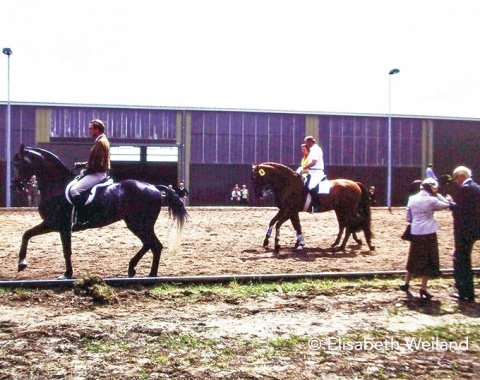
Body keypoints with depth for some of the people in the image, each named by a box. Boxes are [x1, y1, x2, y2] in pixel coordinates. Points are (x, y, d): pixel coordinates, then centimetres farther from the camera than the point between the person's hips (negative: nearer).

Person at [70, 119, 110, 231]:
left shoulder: (101, 142, -15)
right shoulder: (100, 141, 17)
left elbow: (98, 163, -22)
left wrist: (86, 170, -11)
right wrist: (83, 164, 11)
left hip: (97, 174, -11)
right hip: (96, 172, 11)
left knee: (74, 189, -22)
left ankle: (80, 221, -24)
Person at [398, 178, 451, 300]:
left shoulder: (412, 199, 3)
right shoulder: (432, 200, -10)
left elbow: (408, 218, 7)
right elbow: (447, 205, 3)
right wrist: (437, 194, 5)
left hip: (415, 233, 4)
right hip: (429, 233, -4)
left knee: (414, 258, 18)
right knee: (428, 260, 6)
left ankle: (406, 283, 25)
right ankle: (423, 287, 6)